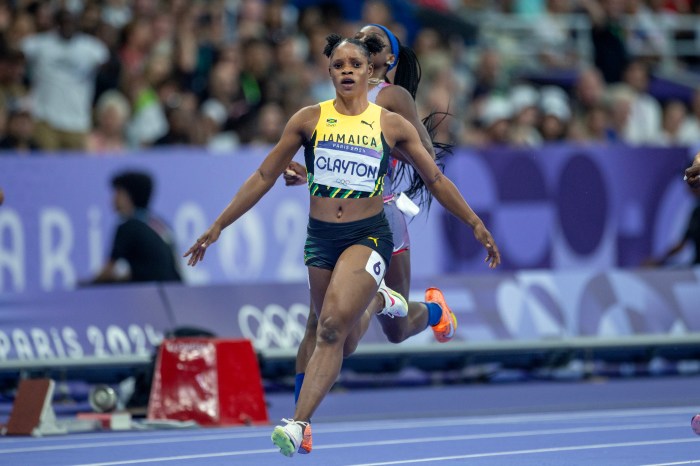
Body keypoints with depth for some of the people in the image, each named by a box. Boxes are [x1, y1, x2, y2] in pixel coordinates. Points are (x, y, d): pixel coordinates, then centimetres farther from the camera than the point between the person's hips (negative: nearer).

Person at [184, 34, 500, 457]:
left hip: (369, 235, -3)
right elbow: (264, 177, 9)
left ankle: (299, 425, -27)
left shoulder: (392, 125, 1)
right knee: (343, 342, 12)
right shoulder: (309, 119, 4)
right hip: (320, 236, 3)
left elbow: (436, 180, 12)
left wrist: (476, 225, 9)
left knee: (332, 327, -22)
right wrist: (218, 227, 8)